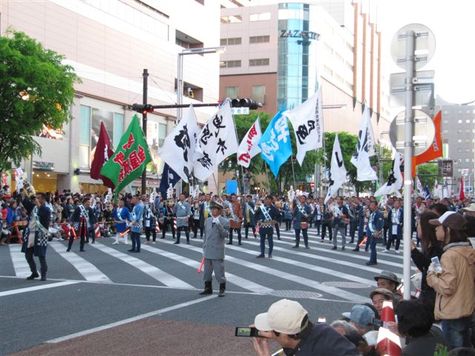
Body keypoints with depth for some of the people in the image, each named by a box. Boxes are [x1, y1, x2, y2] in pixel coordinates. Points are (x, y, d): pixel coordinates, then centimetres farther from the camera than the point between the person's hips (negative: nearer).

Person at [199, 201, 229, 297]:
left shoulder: (224, 221, -7)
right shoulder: (208, 220, 10)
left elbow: (225, 235, -16)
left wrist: (218, 224, -26)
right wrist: (204, 248, 13)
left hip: (217, 251, -6)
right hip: (208, 251, 6)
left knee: (219, 271, -1)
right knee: (207, 271, 13)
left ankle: (222, 290, 10)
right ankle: (208, 288, 25)